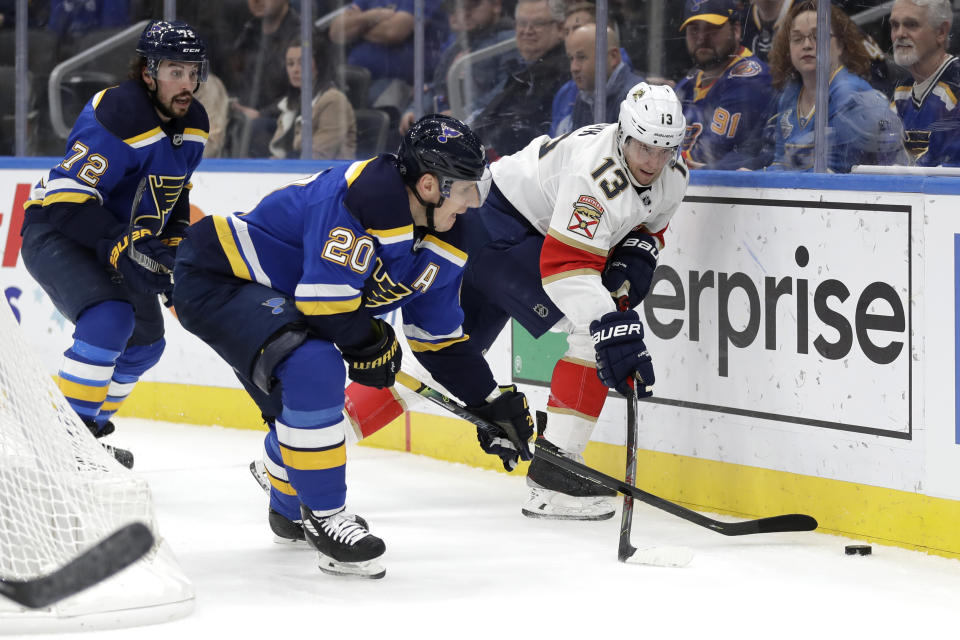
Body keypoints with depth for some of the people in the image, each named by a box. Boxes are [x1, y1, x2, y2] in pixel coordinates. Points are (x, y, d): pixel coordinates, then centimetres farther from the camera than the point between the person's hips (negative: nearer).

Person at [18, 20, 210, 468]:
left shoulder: (192, 123, 0)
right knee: (109, 320, -30)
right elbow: (67, 197, -32)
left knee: (145, 344, 15)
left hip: (117, 241, 9)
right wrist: (122, 249, -37)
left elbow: (175, 190, 17)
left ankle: (89, 428, 32)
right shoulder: (119, 116, -29)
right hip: (55, 234, -9)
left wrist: (175, 248, 6)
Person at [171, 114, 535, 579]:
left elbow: (441, 338, 13)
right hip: (213, 279, -10)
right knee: (314, 368, -29)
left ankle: (290, 512, 52)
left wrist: (491, 402, 9)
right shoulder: (364, 196, -30)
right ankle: (323, 518, -15)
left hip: (268, 292, 10)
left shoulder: (442, 244, 2)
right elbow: (325, 297, -31)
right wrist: (369, 344, -13)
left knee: (303, 406, 21)